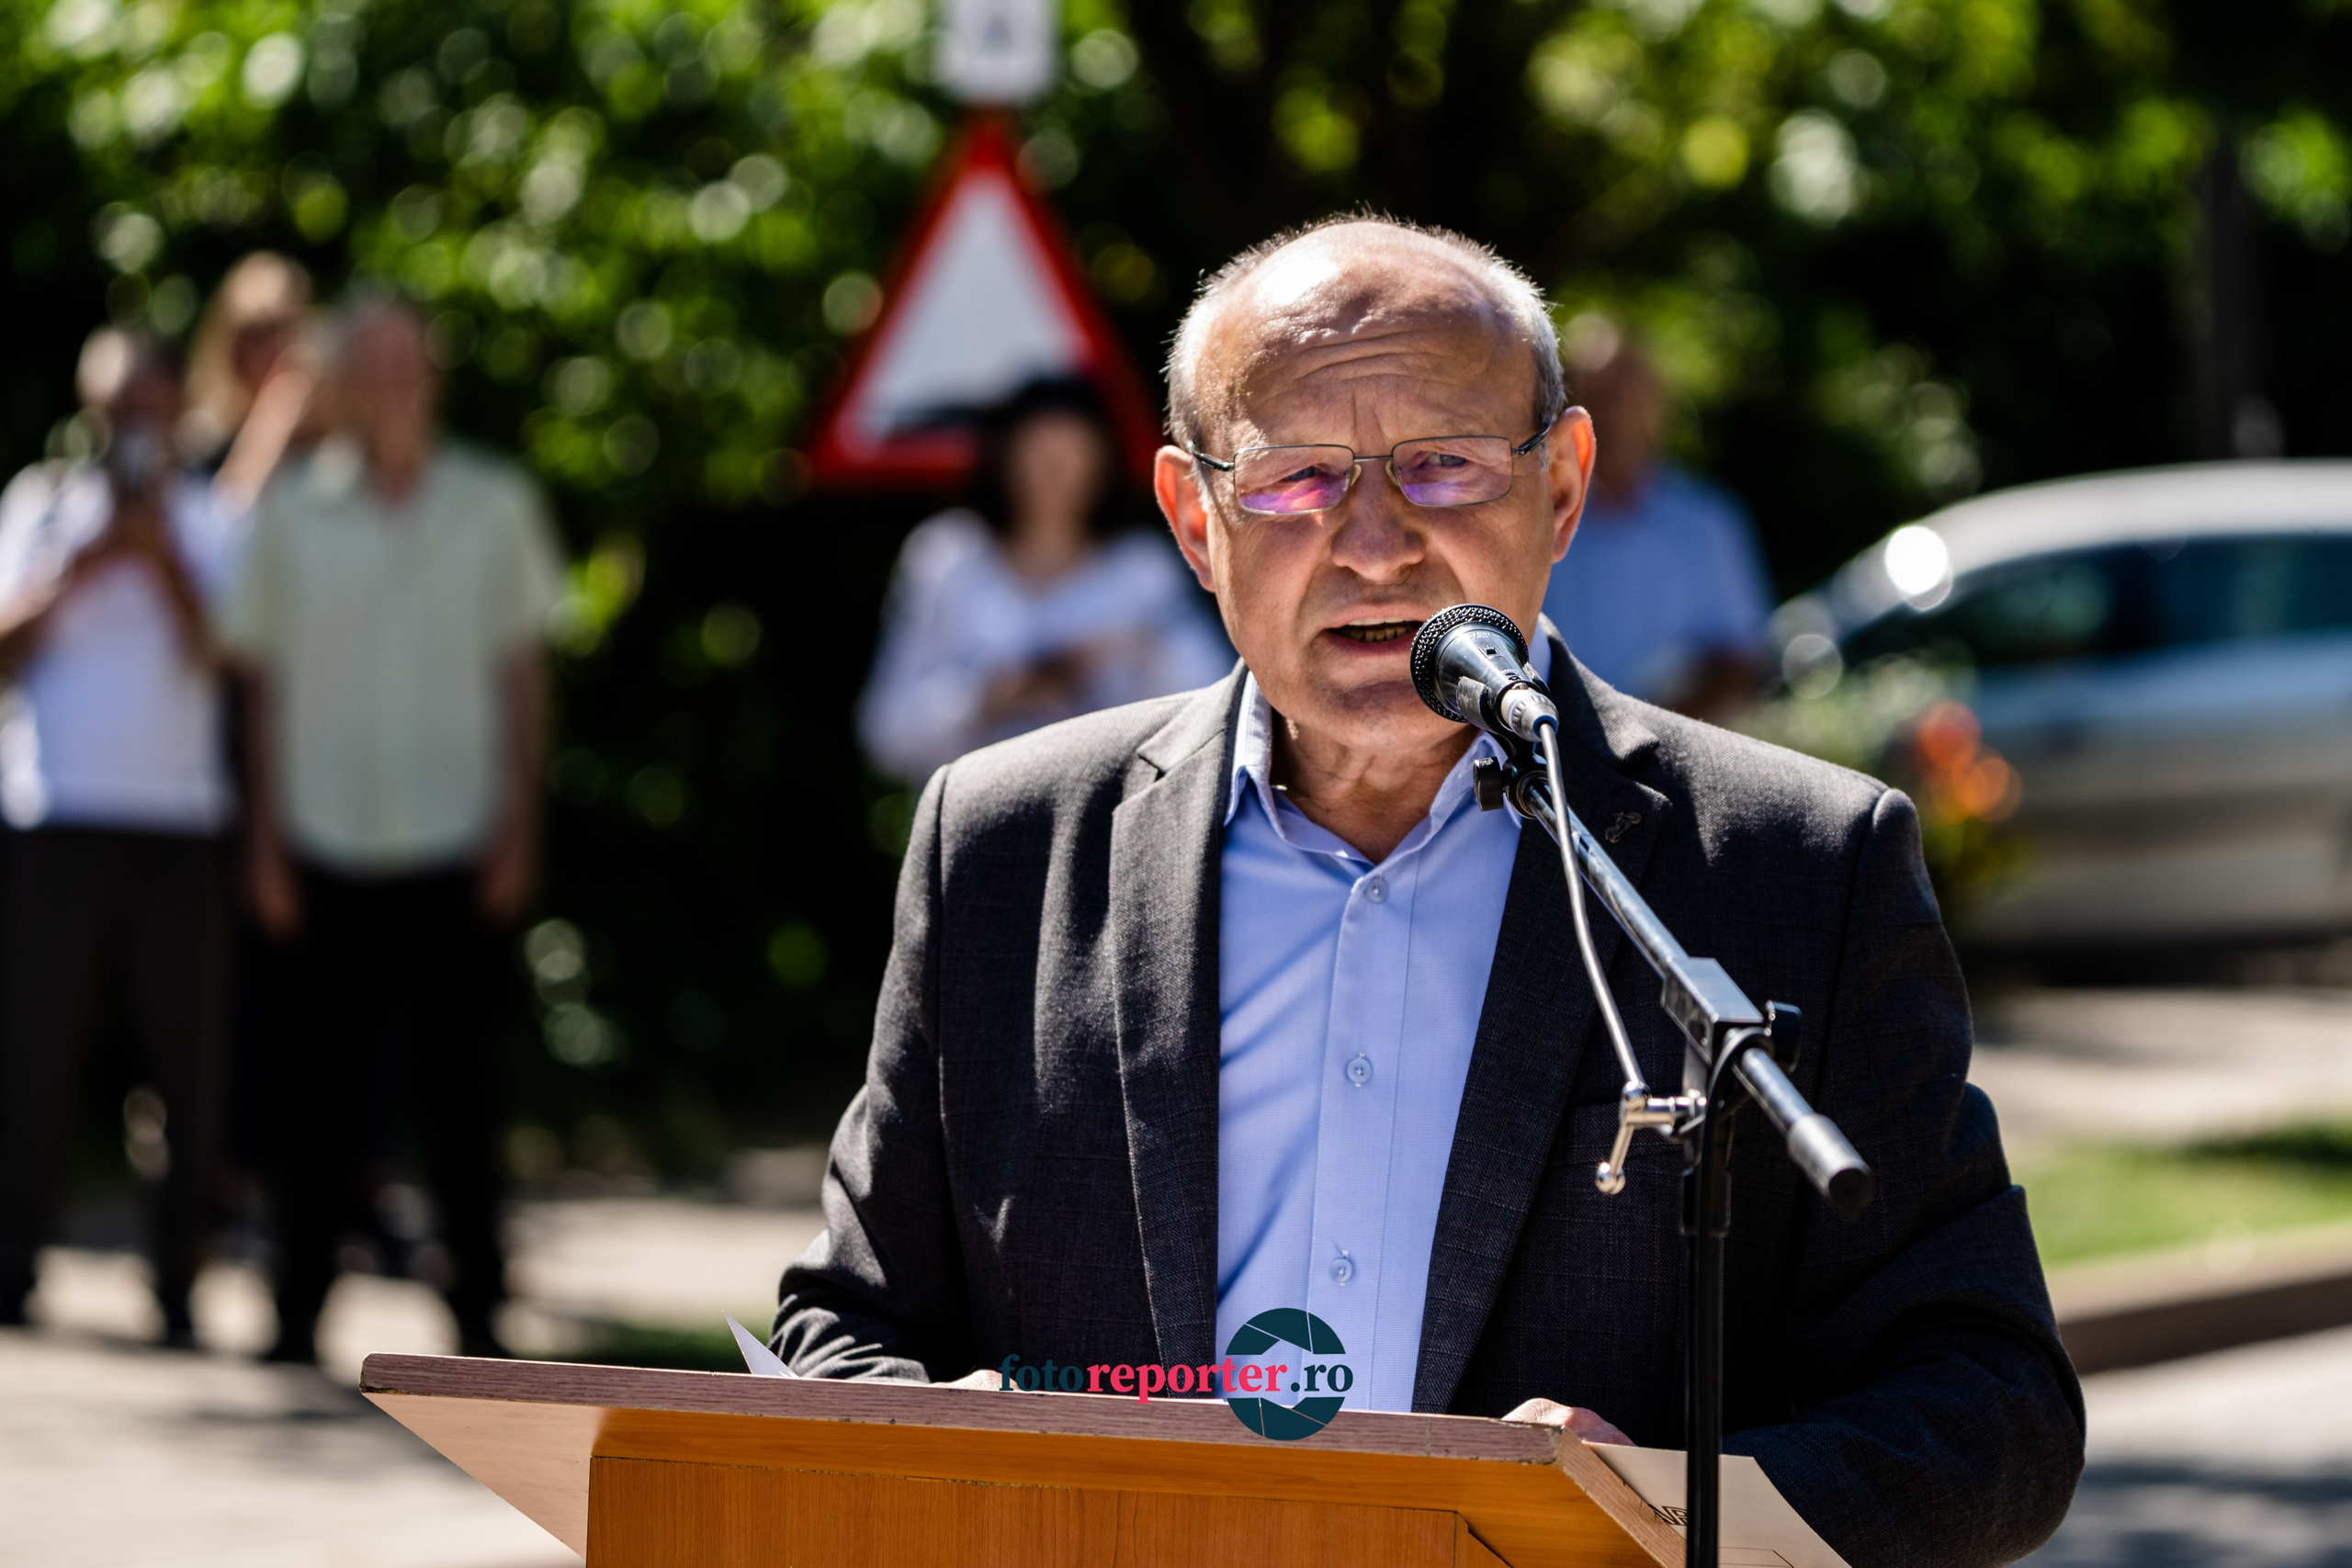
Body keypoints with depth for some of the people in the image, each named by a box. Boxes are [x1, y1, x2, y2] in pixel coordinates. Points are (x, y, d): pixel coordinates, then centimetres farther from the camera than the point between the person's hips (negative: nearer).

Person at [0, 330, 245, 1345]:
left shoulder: (211, 527, 11)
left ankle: (176, 1287, 3)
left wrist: (164, 557, -12)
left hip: (177, 822, 0)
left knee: (183, 1054, -2)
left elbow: (219, 657, -2)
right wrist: (82, 568, -11)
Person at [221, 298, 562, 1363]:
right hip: (328, 846, 1)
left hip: (452, 845, -1)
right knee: (317, 1087, 0)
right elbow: (265, 682, 9)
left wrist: (517, 832, 2)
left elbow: (522, 672, 9)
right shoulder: (289, 515, 5)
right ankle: (298, 1307, 7)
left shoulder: (494, 507, 5)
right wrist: (266, 843, 4)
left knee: (455, 1088, -1)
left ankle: (476, 1307, 7)